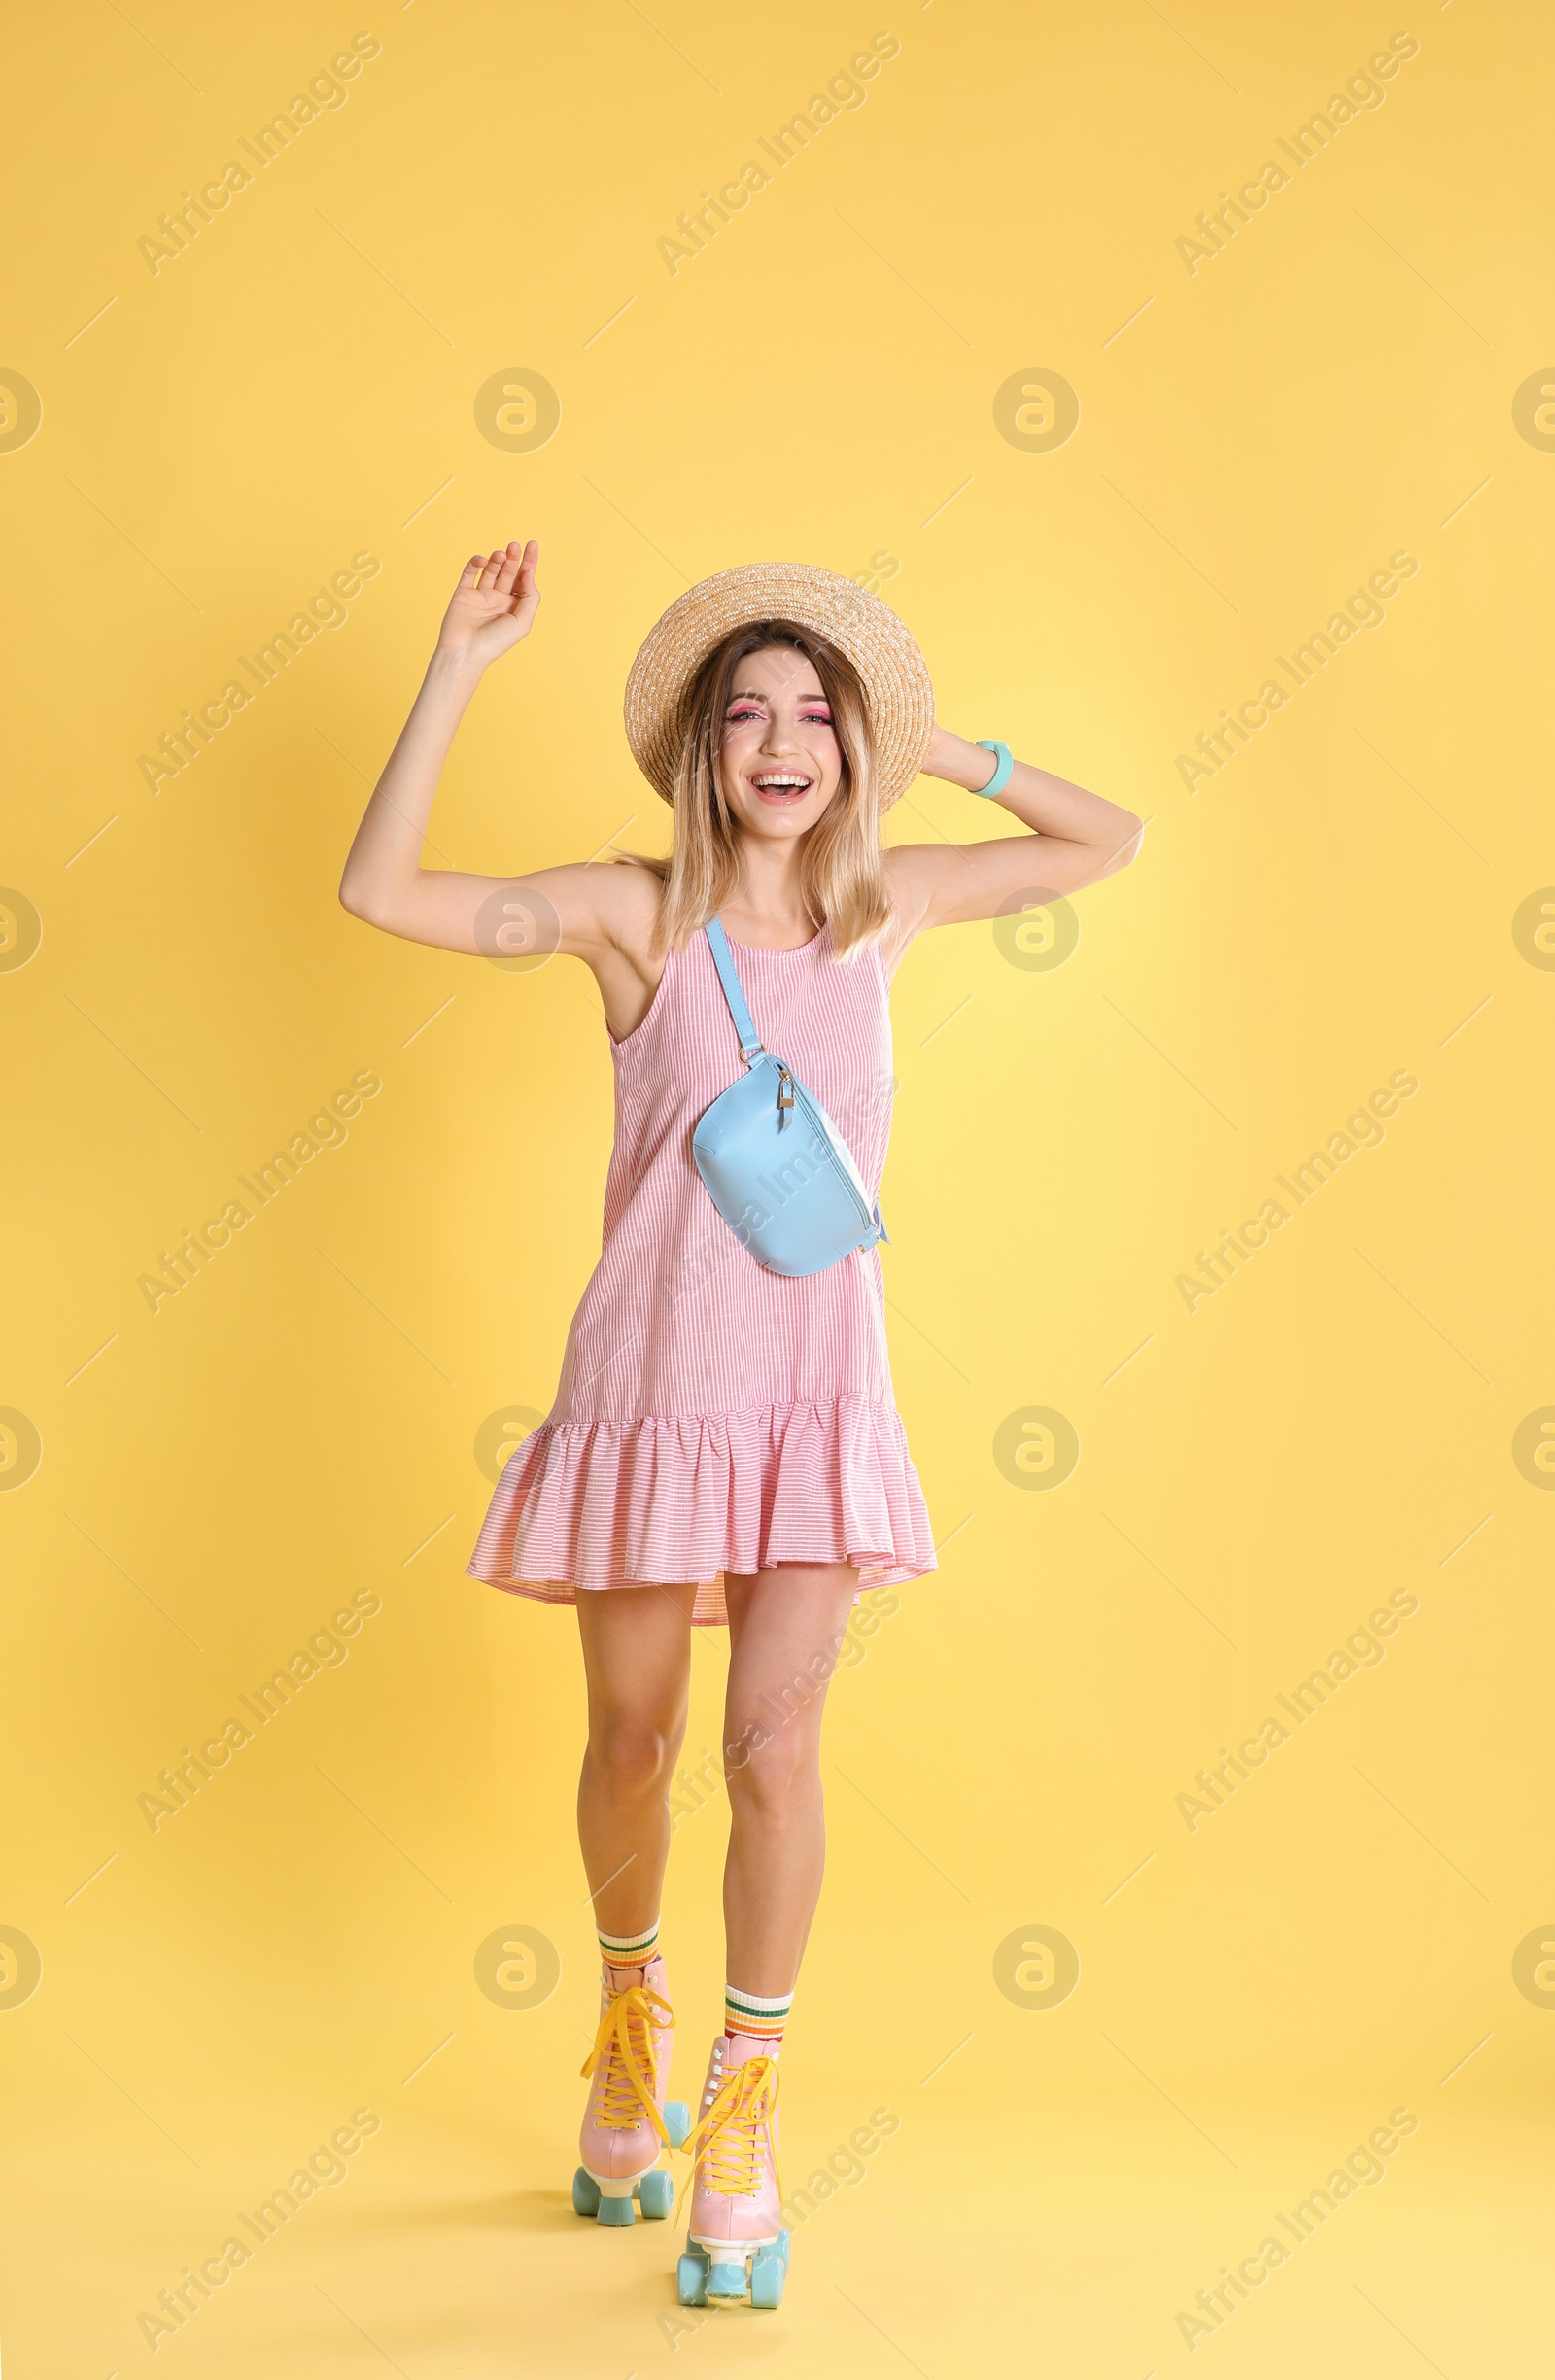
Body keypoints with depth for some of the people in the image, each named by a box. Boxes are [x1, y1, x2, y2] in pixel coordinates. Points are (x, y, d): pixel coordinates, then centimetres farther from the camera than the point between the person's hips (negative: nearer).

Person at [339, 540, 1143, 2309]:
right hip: (648, 1383, -1)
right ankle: (630, 2016, 41)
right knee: (633, 1744, 13)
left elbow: (1111, 845, 17)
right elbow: (379, 893, -16)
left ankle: (741, 2113, 13)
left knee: (775, 1750, -6)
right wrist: (459, 669, -17)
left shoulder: (889, 904, 3)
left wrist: (956, 756, 5)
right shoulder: (634, 912, -6)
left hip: (815, 1392, 1)